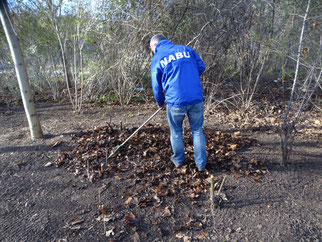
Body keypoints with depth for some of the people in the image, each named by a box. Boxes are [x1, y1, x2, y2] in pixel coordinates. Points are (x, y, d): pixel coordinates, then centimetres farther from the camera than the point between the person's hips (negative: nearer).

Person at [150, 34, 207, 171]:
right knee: (197, 131, 16)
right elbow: (201, 67, 11)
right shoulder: (186, 49, 12)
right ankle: (201, 164, 24)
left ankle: (178, 160, 36)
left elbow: (156, 86, 8)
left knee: (176, 132, 19)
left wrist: (160, 103, 24)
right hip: (197, 98, 2)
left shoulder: (157, 59, 5)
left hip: (175, 101, -2)